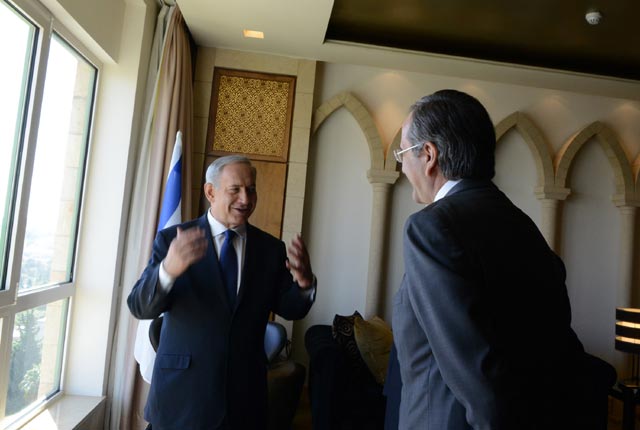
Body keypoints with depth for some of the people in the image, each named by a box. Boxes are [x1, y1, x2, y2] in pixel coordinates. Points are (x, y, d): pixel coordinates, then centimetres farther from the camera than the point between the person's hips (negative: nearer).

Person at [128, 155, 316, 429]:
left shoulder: (271, 248, -1)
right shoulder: (172, 239, -7)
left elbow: (290, 310, 1)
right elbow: (140, 307, -12)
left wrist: (304, 283, -21)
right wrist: (168, 270, -33)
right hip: (181, 392, -2)